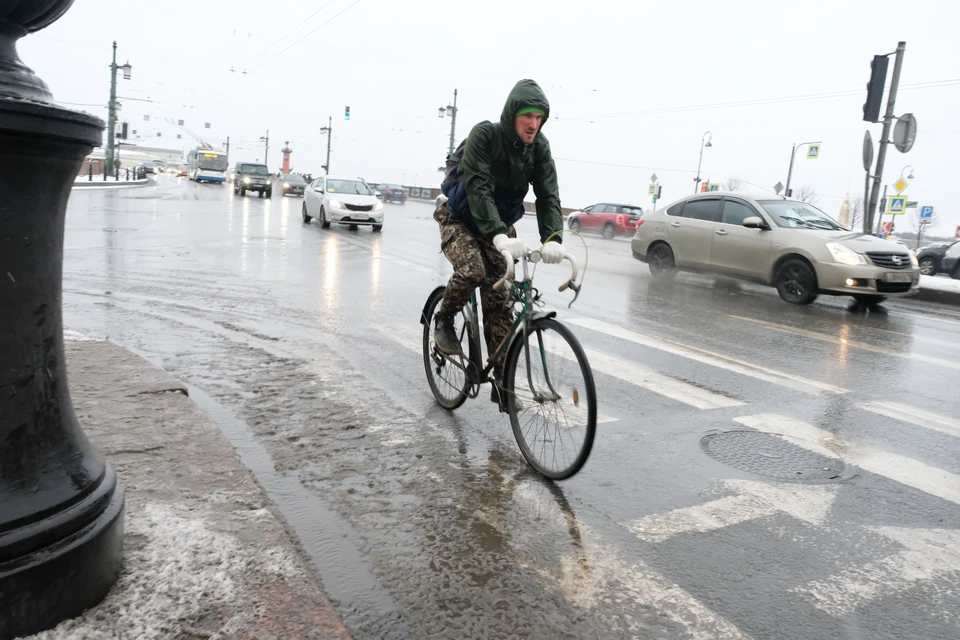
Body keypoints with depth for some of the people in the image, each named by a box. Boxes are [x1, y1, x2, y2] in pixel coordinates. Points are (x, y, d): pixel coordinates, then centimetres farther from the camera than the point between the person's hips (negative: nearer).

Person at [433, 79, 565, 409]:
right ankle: (444, 321, -1)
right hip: (460, 219, -4)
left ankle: (501, 383, 3)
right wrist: (499, 235, -47)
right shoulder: (484, 135, -23)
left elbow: (548, 195, -17)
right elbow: (478, 187, -34)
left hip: (500, 225, 4)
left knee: (500, 303, -3)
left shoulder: (539, 147, -11)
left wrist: (552, 238, -35)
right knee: (472, 270, -33)